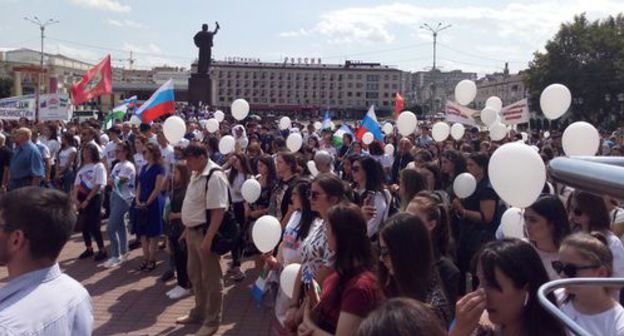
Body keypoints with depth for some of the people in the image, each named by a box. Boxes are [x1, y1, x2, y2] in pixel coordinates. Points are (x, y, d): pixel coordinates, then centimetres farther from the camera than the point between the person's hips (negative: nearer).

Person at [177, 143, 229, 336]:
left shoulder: (215, 177, -22)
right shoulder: (196, 175, 8)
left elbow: (218, 211, -26)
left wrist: (208, 239, -28)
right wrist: (187, 229, 18)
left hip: (205, 232, -10)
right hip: (193, 231, 10)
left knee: (211, 278, 5)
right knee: (195, 275, 22)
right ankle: (199, 312, 40)